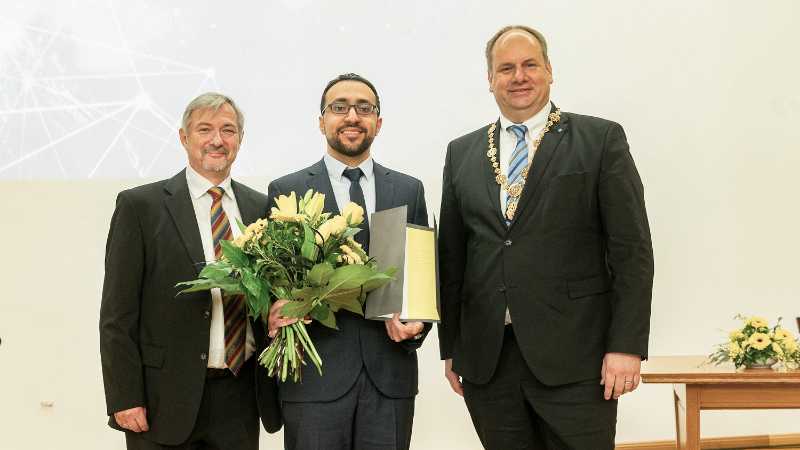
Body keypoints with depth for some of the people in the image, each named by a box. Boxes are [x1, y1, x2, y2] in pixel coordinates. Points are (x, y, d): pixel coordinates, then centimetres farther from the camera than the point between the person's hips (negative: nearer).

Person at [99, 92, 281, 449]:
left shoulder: (259, 207, 9)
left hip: (240, 397, 4)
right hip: (166, 398, -3)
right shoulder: (140, 205, -3)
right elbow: (118, 313, -5)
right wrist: (124, 398, -10)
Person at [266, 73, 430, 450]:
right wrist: (282, 307, -17)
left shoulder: (409, 190, 11)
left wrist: (417, 324, -6)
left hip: (390, 374, 2)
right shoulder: (286, 191, 4)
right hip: (315, 376, -2)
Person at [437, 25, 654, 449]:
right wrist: (450, 346, 11)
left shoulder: (601, 139, 1)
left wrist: (627, 346, -9)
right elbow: (451, 255, 14)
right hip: (485, 358, 3)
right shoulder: (462, 153, 12)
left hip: (573, 355, -3)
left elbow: (631, 250, -3)